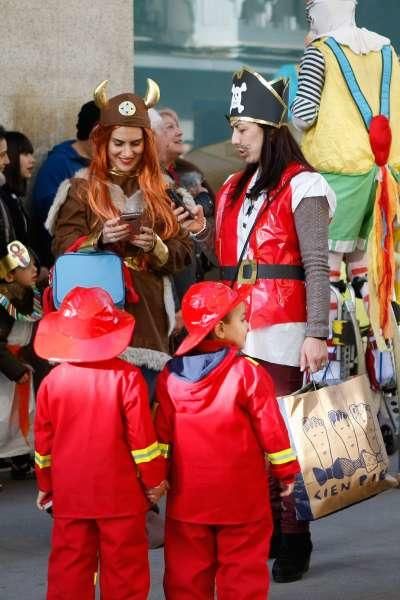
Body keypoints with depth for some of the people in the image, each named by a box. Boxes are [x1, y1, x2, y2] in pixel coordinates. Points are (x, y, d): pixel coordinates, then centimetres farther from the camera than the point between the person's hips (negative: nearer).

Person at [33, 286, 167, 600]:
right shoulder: (126, 377, -13)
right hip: (120, 495, -3)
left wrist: (45, 484, 18)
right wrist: (155, 479, 3)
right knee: (124, 569, 6)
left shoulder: (53, 381, -3)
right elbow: (142, 435, -10)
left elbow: (43, 440, 4)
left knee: (69, 570, 10)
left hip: (69, 495, 3)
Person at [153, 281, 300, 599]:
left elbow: (161, 432, 3)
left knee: (188, 572, 11)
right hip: (241, 495, -4)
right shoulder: (247, 372, -13)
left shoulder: (170, 375, -1)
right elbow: (270, 427, -8)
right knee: (242, 571, 5)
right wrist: (286, 470, 4)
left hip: (188, 494, 4)